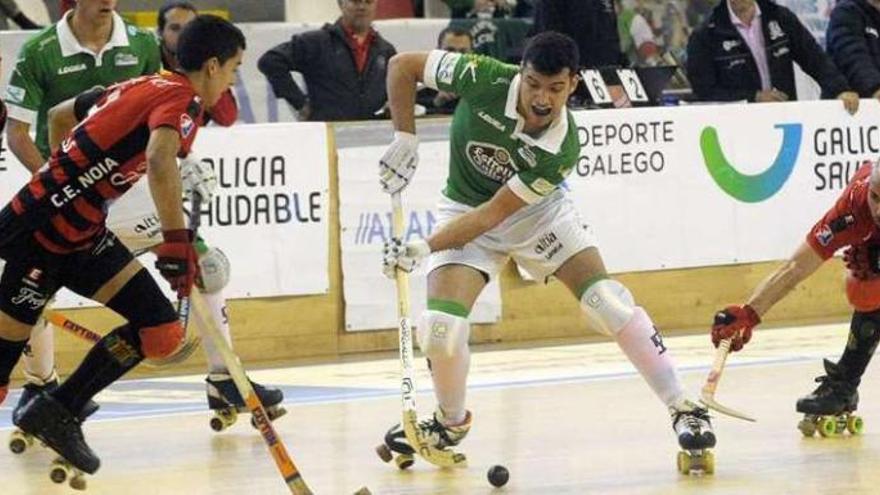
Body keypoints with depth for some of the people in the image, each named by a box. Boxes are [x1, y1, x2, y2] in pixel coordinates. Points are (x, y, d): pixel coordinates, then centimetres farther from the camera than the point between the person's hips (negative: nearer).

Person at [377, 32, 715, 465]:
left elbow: (494, 213, -29)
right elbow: (402, 66, -17)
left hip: (536, 211, 0)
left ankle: (683, 408, -6)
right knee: (440, 327, -18)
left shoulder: (563, 149, -28)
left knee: (607, 301, -17)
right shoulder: (484, 80, -29)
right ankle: (450, 422, 12)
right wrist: (405, 139, -25)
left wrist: (425, 248, -36)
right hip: (465, 209, 0)